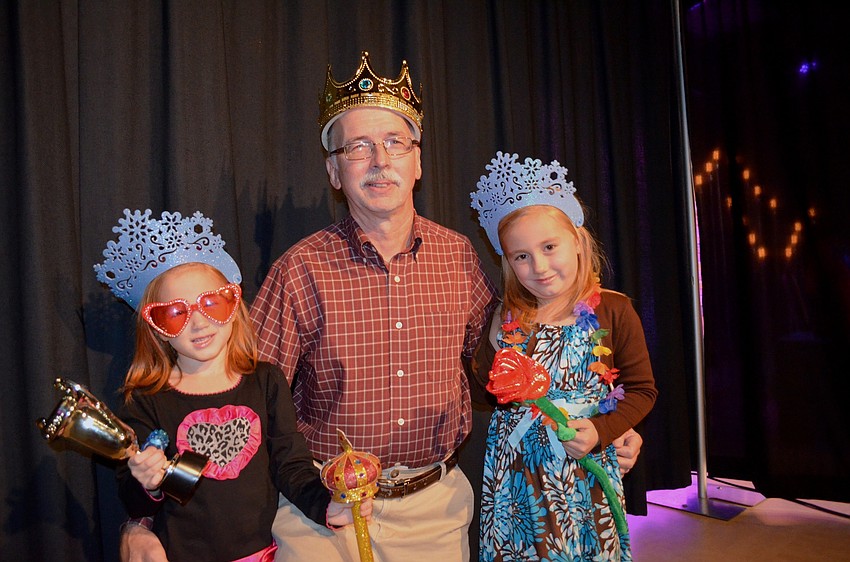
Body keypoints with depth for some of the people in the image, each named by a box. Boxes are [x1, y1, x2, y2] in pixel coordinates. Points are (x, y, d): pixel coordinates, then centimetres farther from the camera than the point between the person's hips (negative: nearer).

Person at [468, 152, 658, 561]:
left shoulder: (612, 311, -9)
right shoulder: (508, 319, 0)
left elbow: (642, 389, -5)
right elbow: (487, 388, 4)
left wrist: (600, 431, -18)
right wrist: (495, 343, -13)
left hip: (584, 471, -2)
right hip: (516, 473, 3)